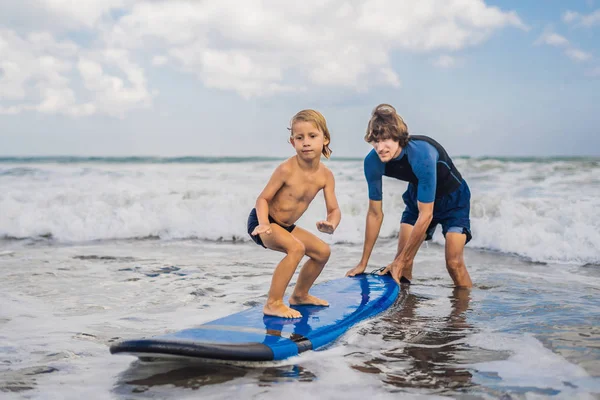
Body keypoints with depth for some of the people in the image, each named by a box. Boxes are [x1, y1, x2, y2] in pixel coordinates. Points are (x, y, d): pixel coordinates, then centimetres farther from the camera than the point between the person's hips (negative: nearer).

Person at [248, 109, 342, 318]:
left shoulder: (326, 175, -9)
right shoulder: (286, 170, -25)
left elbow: (334, 210, -7)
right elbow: (263, 198, -18)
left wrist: (331, 225, -30)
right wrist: (264, 224, -35)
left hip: (286, 226, 8)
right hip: (260, 221, -8)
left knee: (322, 251, 14)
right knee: (296, 248, -32)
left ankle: (300, 294, 34)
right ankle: (273, 303, -25)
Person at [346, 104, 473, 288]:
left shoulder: (421, 155, -40)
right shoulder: (373, 162, -23)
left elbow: (425, 215, -33)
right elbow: (375, 213, -10)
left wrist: (400, 261, -28)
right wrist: (363, 264, -6)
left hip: (452, 197, -5)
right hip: (418, 197, 5)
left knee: (454, 263, -16)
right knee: (402, 260, -6)